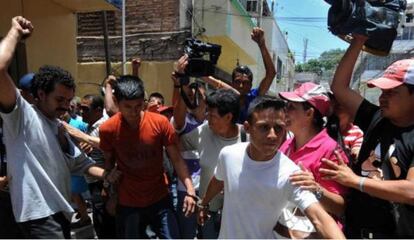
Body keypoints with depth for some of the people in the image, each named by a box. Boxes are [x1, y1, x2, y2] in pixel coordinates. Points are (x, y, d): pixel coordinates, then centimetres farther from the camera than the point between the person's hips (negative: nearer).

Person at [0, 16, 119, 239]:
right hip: (39, 215, -9)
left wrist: (107, 174, 0)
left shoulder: (58, 129, 15)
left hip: (59, 211, 9)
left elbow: (81, 163, 18)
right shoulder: (22, 116, -10)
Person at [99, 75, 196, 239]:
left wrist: (190, 190, -19)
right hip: (127, 203, 1)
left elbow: (176, 159, -10)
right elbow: (109, 162, 5)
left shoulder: (160, 122, -13)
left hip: (160, 199, 0)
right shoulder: (108, 129, -10)